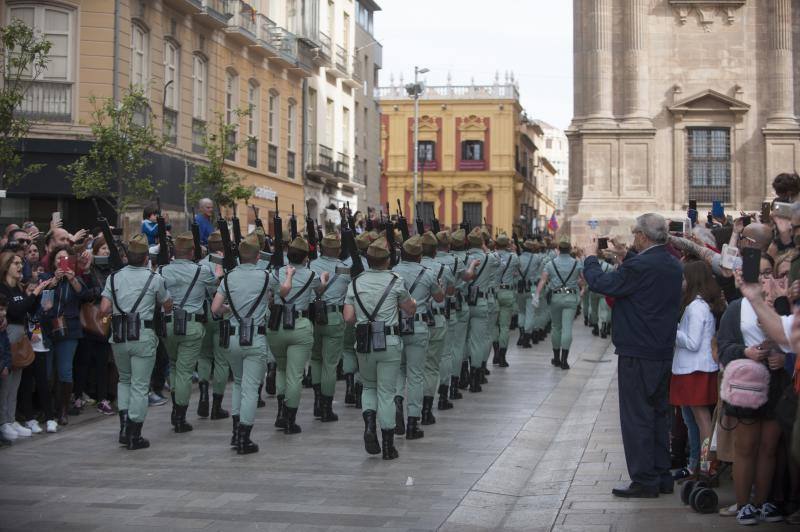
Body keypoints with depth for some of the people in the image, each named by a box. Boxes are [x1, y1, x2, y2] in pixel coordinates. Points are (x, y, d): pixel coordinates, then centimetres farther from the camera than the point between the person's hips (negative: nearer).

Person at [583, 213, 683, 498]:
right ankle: (662, 477, 23)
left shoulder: (638, 267, -21)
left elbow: (600, 283, -16)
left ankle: (644, 481, 3)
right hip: (663, 353, 8)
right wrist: (627, 255, 22)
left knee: (637, 418, 0)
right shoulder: (673, 265, 5)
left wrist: (591, 258, 2)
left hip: (637, 356, -8)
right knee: (659, 415, 16)